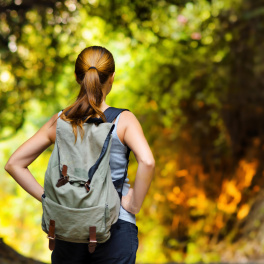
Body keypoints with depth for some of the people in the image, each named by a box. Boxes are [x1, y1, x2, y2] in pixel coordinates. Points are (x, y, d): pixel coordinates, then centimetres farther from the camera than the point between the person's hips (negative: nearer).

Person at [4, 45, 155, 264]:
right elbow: (147, 162, -24)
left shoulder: (60, 121, 3)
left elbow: (14, 164, 2)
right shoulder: (123, 120, -8)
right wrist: (133, 204, -12)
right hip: (115, 227, -3)